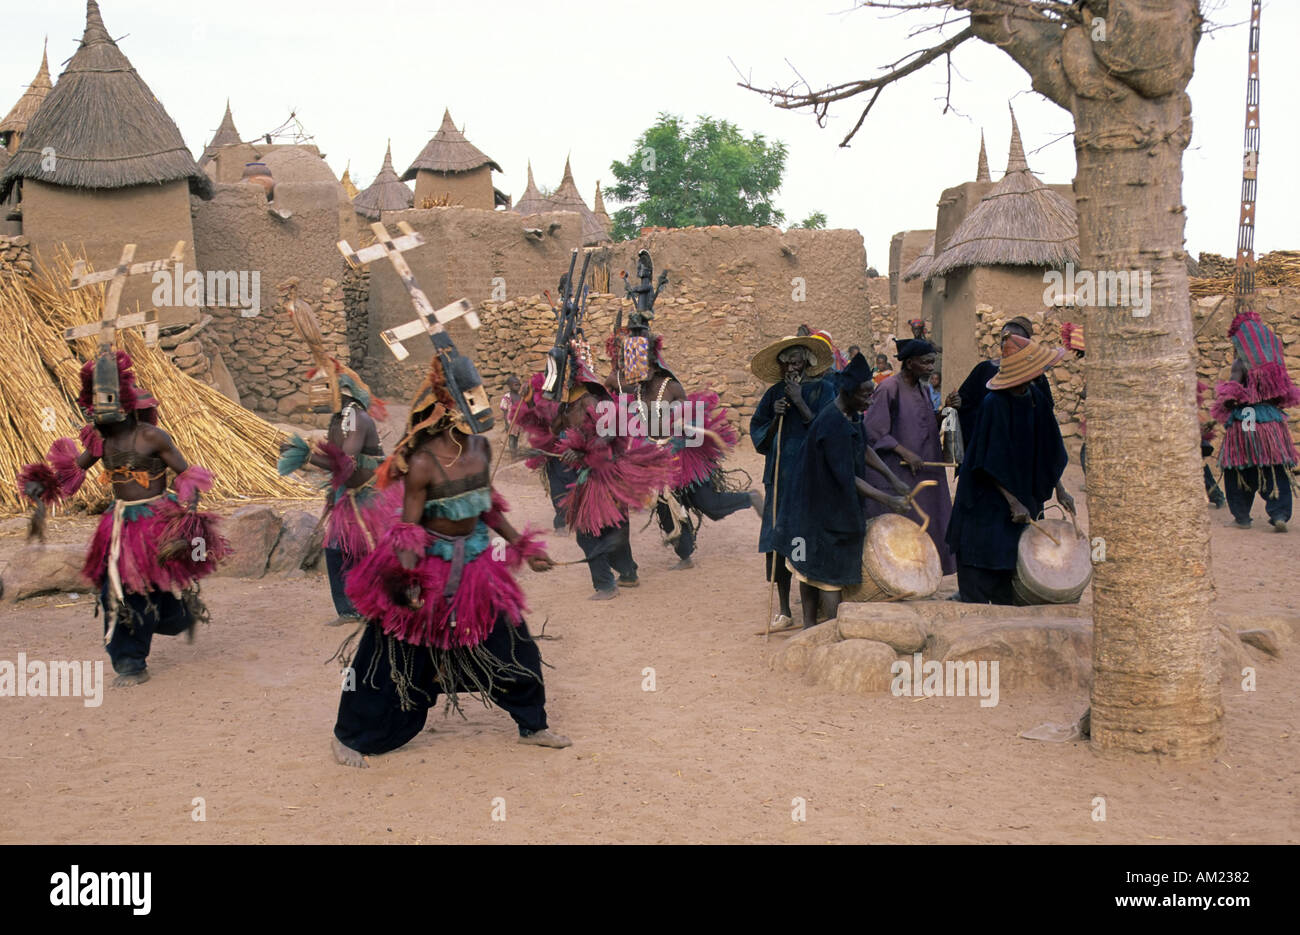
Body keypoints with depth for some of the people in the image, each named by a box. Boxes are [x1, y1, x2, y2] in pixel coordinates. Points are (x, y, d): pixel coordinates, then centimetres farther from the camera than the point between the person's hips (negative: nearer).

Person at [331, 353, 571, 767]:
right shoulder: (422, 462, -23)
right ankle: (349, 737, 23)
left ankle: (532, 725, 32)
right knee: (398, 659, 4)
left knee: (511, 643, 11)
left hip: (475, 562, 6)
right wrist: (407, 579, -33)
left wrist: (524, 546, 15)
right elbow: (407, 529, -19)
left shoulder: (480, 447, -3)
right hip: (431, 567, -6)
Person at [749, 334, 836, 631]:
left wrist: (800, 403, -12)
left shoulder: (823, 389, 2)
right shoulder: (775, 393, 11)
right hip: (780, 474, 3)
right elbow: (759, 435, 11)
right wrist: (775, 418, -6)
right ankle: (784, 610, 11)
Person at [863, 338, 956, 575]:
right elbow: (873, 431, -15)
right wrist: (905, 453, -20)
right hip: (894, 474, -8)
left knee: (924, 526, 8)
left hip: (923, 471, 8)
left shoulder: (922, 388, 11)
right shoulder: (889, 388, -13)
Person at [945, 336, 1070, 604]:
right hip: (987, 500, -7)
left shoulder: (1035, 398, 2)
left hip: (1022, 493, 7)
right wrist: (1014, 502, -20)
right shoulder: (994, 404, -19)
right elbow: (990, 464, -20)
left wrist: (1058, 489, 12)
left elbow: (1046, 454, 13)